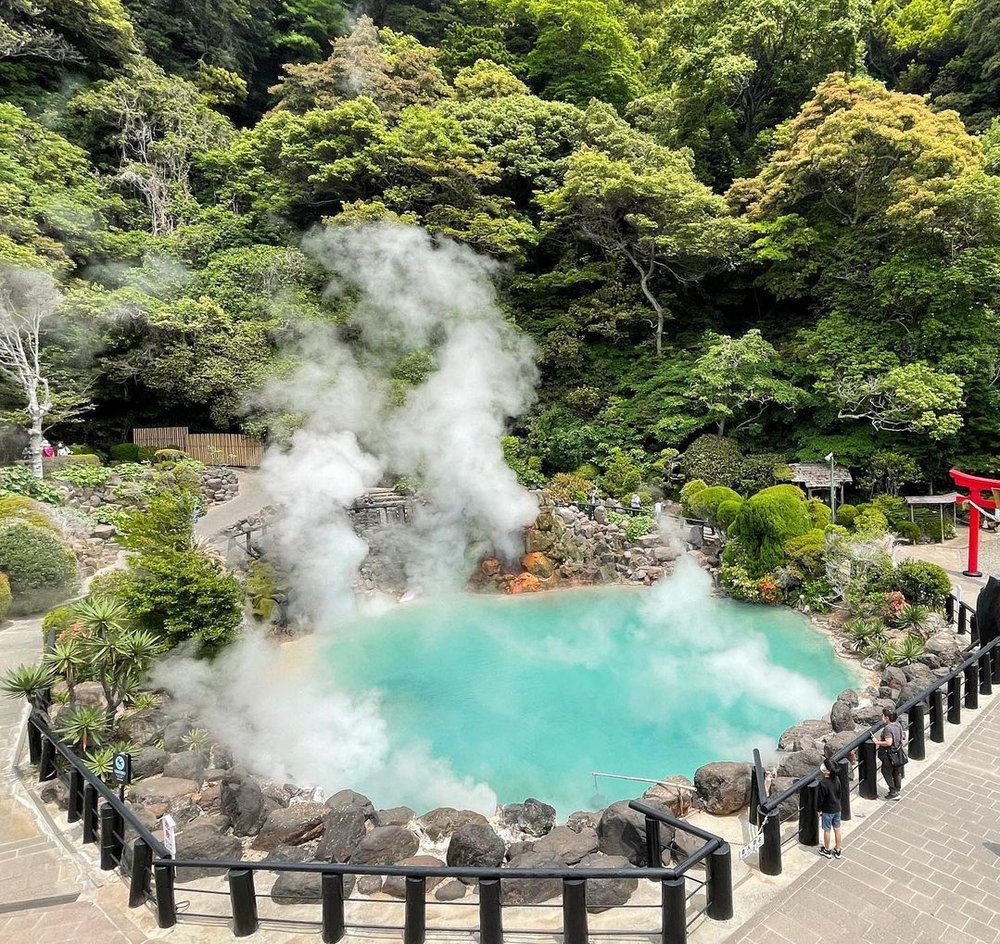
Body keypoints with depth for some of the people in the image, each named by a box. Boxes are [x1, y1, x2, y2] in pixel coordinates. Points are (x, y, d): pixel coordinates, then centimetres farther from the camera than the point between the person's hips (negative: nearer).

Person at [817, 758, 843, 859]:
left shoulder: (823, 783, -29)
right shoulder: (836, 778, -11)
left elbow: (820, 798, -19)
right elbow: (839, 793, 4)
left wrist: (819, 810, -4)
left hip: (827, 810, -5)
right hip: (837, 808, 5)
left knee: (827, 830, 13)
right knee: (837, 828, 19)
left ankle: (827, 850, 29)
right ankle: (838, 850, 32)